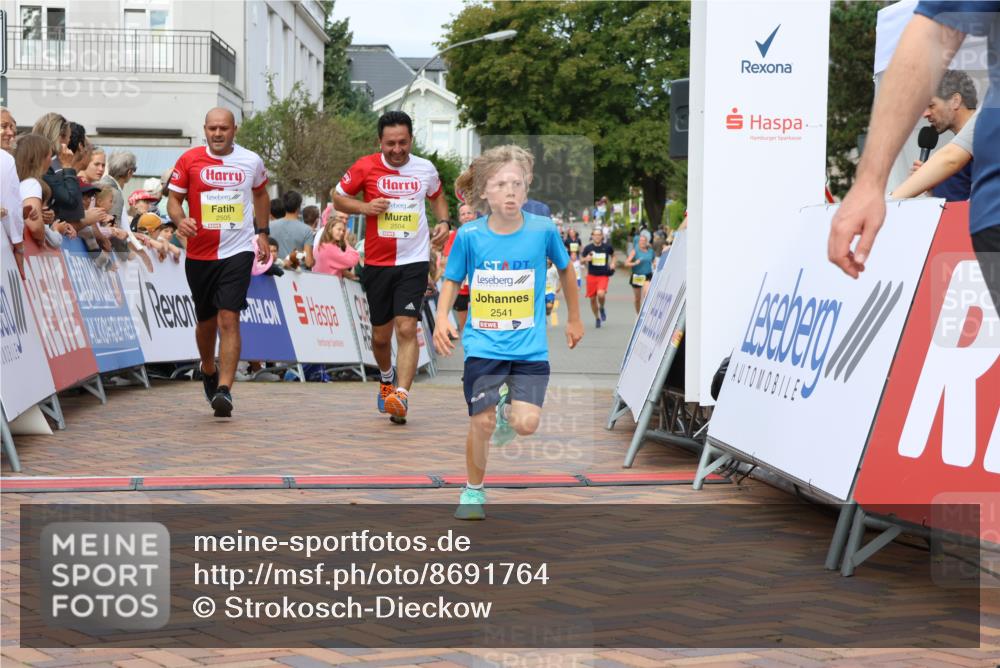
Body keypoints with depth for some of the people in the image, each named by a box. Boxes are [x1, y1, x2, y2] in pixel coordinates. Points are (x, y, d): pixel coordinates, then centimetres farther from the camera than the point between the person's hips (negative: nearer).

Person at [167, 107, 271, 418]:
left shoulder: (252, 161, 3)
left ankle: (224, 390, -19)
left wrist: (262, 233, 19)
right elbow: (174, 198, 4)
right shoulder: (189, 159, 0)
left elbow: (260, 194, 22)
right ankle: (208, 371, 42)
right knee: (206, 320, 14)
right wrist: (180, 219, -18)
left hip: (238, 250, -1)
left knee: (228, 318, -15)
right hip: (200, 252, 1)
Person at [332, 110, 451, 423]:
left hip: (414, 261, -1)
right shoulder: (365, 167, -3)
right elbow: (338, 198, 6)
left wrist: (444, 222, 4)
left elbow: (437, 196, 23)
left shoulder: (426, 169, 3)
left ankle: (402, 396, -19)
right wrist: (364, 207, -12)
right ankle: (387, 378, 40)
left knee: (407, 328, -15)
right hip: (377, 263, 1)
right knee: (380, 333, 10)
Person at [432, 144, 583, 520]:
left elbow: (564, 269, 12)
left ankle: (508, 409, 25)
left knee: (526, 425, -12)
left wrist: (574, 318, 20)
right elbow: (452, 280, 7)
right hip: (483, 345, 0)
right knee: (481, 423, -3)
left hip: (530, 347, 0)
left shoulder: (542, 229, -7)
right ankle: (473, 491, 22)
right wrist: (442, 318, -10)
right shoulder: (469, 235, -7)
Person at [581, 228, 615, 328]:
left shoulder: (607, 247, 0)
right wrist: (586, 259, -15)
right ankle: (597, 318, 26)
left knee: (601, 294, -26)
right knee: (592, 299, 5)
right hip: (591, 275, 2)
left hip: (603, 275, -2)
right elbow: (581, 259, 7)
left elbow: (613, 255, 19)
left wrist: (612, 263, 1)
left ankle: (602, 308, 7)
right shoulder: (588, 248, -2)